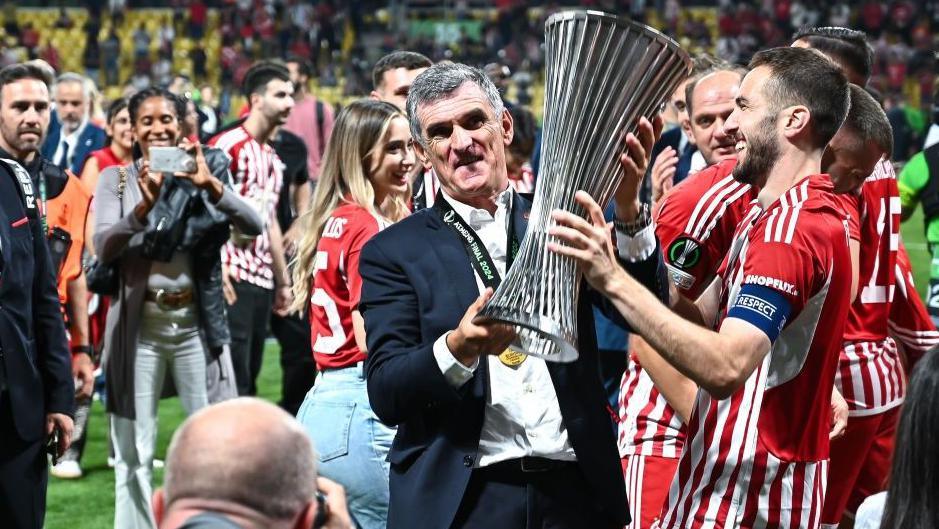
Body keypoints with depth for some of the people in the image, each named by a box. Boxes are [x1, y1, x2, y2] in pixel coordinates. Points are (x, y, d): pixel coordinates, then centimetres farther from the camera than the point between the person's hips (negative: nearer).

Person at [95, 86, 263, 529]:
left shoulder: (200, 174, 4)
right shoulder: (116, 179, 2)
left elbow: (253, 226, -8)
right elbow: (104, 247, -11)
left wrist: (211, 185, -22)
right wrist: (145, 205, -26)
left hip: (195, 323, 1)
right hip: (139, 325, -1)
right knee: (134, 452, 4)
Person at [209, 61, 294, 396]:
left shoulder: (272, 157, 20)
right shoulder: (230, 144, -7)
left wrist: (282, 280, 24)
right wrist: (218, 265, -23)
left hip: (263, 279, 9)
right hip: (234, 277, -9)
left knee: (248, 378, 10)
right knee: (234, 380, -10)